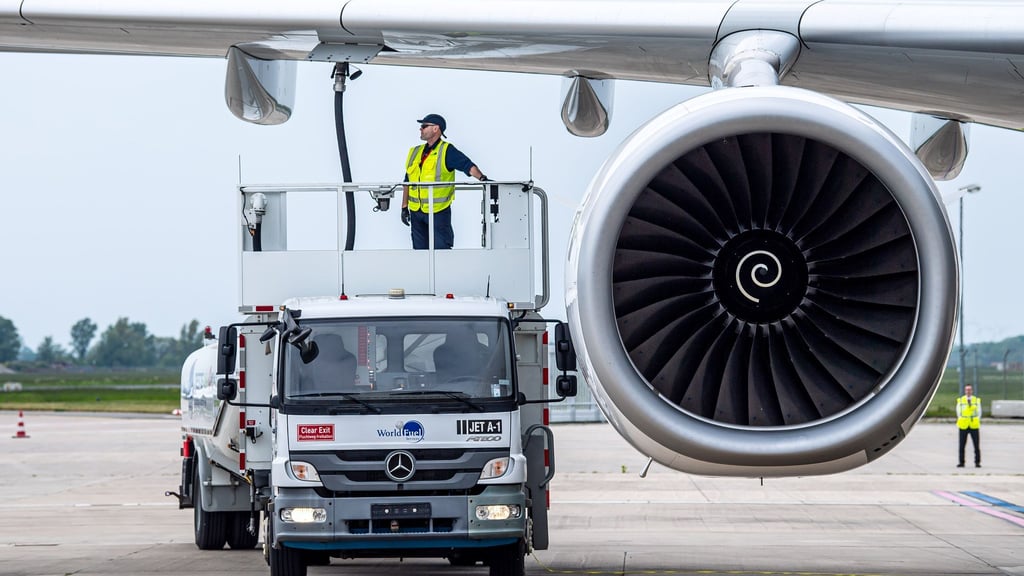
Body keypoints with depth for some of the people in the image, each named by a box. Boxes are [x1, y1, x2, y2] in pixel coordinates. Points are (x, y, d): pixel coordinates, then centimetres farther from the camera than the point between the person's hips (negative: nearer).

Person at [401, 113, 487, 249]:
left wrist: (482, 177, -33)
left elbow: (467, 165, -15)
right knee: (419, 249, 9)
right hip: (416, 211, 6)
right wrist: (404, 207, 16)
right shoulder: (415, 152, 14)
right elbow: (407, 182, 18)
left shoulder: (447, 151, -5)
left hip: (439, 211, -6)